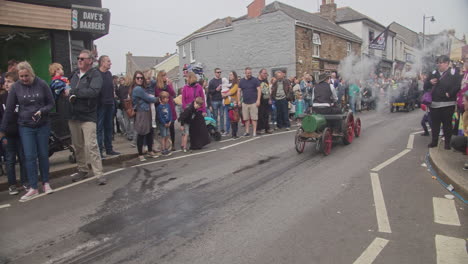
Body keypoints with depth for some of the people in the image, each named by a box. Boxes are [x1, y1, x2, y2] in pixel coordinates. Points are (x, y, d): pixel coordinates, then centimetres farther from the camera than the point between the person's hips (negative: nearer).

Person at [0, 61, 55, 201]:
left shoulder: (42, 84, -6)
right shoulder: (15, 87, -4)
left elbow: (51, 103, 2)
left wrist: (42, 111, -18)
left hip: (43, 125, 0)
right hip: (25, 127, 0)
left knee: (43, 155, 8)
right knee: (29, 157, -2)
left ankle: (46, 183, 23)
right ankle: (33, 188, 6)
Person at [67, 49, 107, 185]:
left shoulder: (95, 75, -7)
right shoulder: (75, 74, 15)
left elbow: (94, 91, -23)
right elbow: (69, 91, 18)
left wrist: (73, 92, -18)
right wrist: (69, 95, -6)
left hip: (88, 116, -7)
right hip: (73, 115, 7)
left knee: (91, 145, -11)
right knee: (78, 145, 15)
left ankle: (99, 173, -6)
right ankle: (82, 170, 29)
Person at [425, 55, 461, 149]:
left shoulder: (453, 73, -2)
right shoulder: (434, 73, 12)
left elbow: (457, 86, -10)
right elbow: (425, 86, 13)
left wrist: (450, 94, -19)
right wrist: (430, 82, -6)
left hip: (447, 104, -4)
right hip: (434, 104, 4)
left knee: (447, 124, 4)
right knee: (435, 123, 10)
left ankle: (447, 143, 13)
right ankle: (434, 141, 20)